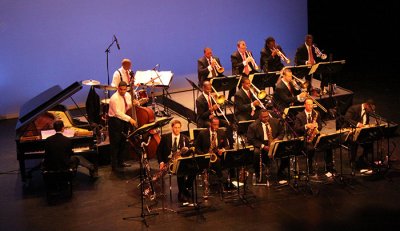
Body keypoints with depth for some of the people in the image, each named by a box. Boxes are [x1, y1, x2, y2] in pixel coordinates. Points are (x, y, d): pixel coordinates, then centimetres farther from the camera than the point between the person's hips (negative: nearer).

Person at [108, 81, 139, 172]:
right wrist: (130, 119, -34)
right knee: (115, 144, 0)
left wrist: (135, 103, -8)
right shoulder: (114, 98, -21)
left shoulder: (127, 95, 3)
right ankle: (114, 165, 7)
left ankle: (121, 162, 31)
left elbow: (130, 107, 16)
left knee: (124, 143, 16)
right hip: (115, 121, -8)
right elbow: (118, 113, -28)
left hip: (124, 121, 8)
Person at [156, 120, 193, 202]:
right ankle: (181, 193, -21)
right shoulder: (165, 137, 5)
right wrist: (161, 162, -6)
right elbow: (159, 150, 7)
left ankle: (186, 188, -7)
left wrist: (186, 150, -19)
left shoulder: (185, 138, 9)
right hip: (168, 161, -2)